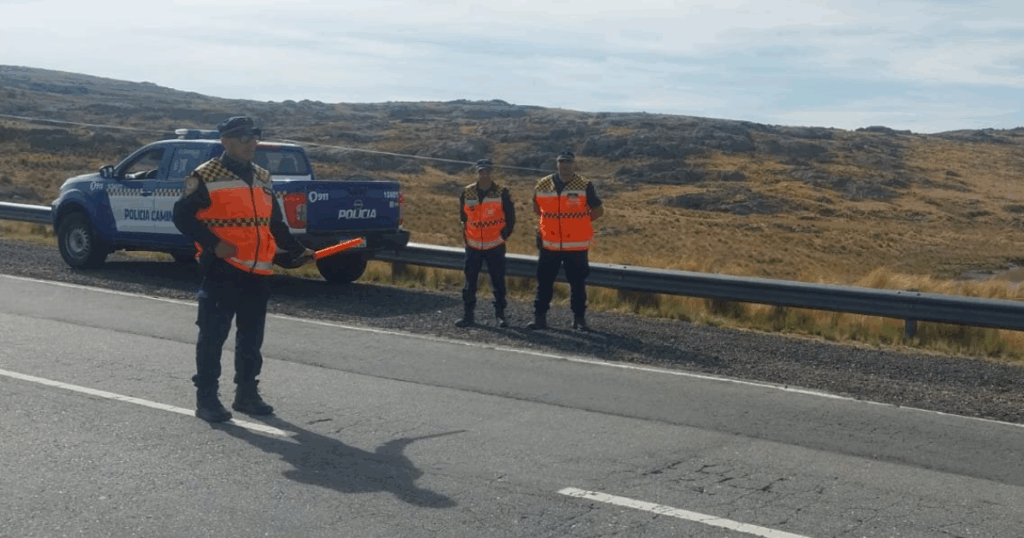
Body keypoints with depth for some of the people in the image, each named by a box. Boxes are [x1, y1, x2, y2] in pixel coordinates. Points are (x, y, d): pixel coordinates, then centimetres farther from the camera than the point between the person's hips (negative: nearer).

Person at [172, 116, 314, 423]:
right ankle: (206, 398, 5)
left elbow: (275, 224, 23)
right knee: (213, 335, -3)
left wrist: (298, 250, 15)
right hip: (221, 270, -6)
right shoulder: (206, 177, -6)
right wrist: (213, 244, -18)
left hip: (258, 273, 7)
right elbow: (182, 215, -8)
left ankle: (246, 393, 24)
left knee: (252, 336, 13)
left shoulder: (263, 179, 16)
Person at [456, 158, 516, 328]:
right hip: (473, 245, 2)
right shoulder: (467, 193, 2)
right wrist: (466, 236, 12)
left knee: (498, 281, 1)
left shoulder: (502, 193, -5)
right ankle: (468, 315, 12)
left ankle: (500, 315, 10)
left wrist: (504, 235, 1)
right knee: (470, 281, 5)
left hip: (495, 246, -2)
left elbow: (510, 218, 4)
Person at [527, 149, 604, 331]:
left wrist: (580, 221, 1)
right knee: (544, 282, 5)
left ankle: (579, 319, 15)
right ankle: (539, 317, 13)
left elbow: (598, 210, 5)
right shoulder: (543, 185, 4)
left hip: (576, 246, -2)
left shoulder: (585, 186, -3)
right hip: (549, 244, 2)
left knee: (578, 283, 5)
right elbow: (537, 207, 20)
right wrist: (549, 222, 10)